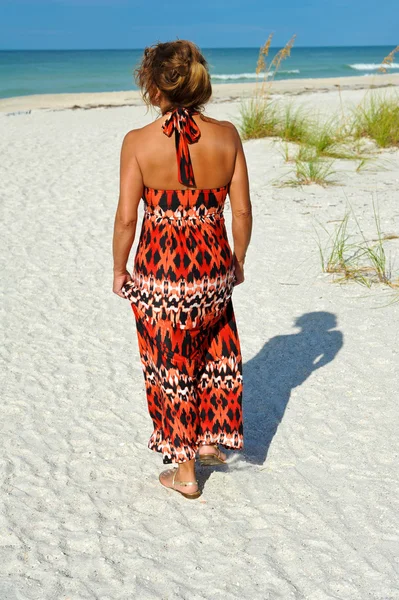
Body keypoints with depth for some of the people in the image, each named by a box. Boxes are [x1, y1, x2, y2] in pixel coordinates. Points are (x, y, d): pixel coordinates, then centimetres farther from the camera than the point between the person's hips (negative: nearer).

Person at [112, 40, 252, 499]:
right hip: (214, 267, 3)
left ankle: (185, 472, 29)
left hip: (160, 272, -2)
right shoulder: (226, 135, -6)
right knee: (215, 354, 28)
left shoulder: (138, 142, -14)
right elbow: (242, 210, -3)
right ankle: (211, 438, 39)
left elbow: (126, 218, -12)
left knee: (171, 369, 15)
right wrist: (238, 261, 13)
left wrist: (119, 271, 4)